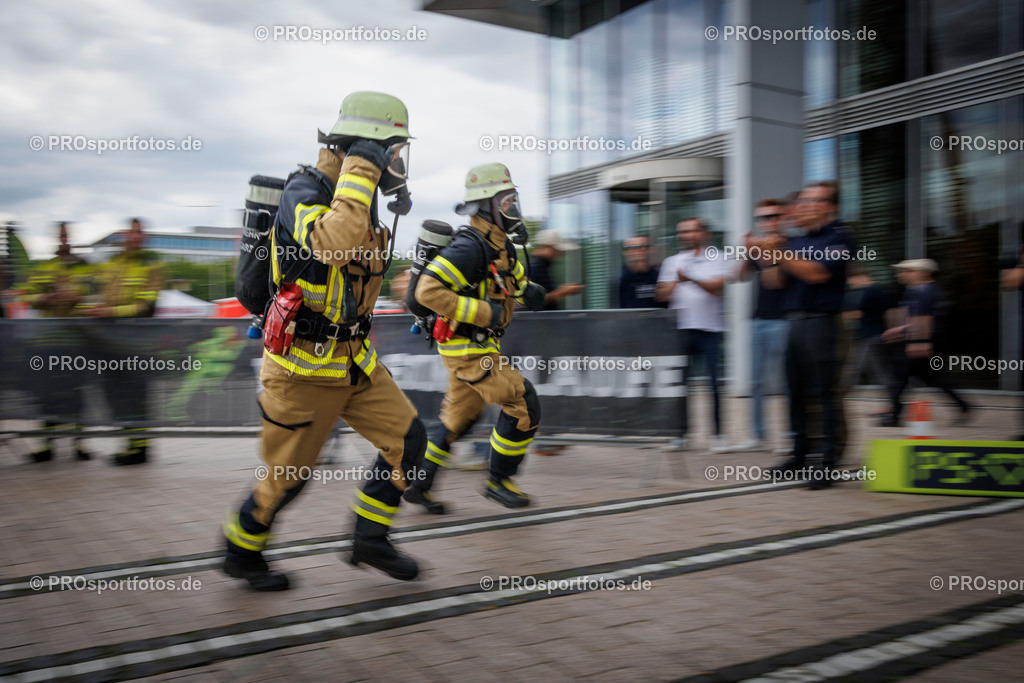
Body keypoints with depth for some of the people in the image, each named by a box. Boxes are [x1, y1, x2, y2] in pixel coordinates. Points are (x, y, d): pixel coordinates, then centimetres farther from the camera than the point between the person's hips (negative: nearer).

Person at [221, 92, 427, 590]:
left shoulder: (358, 199, 7)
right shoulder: (305, 191, -20)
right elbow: (333, 244, -43)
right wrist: (360, 169, -34)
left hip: (354, 358, 8)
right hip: (304, 366, -8)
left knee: (408, 439, 3)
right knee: (288, 475, 6)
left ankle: (369, 539, 20)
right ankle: (240, 553, 32)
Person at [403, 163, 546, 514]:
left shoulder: (502, 245, 10)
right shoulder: (469, 247, -20)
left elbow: (518, 280, 25)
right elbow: (428, 291, -28)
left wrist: (531, 291, -1)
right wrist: (483, 312, -26)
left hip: (478, 345, 10)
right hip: (467, 348, -10)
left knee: (459, 417, 17)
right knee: (523, 404, -8)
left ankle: (419, 483, 29)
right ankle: (499, 480, 7)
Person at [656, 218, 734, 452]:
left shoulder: (716, 260, 6)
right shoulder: (672, 262, 16)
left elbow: (717, 287, -10)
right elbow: (662, 295, 10)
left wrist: (691, 279, -23)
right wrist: (676, 283, -10)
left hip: (709, 329, -3)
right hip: (680, 328, 3)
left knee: (714, 381, -5)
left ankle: (718, 434, 2)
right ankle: (682, 433, 11)